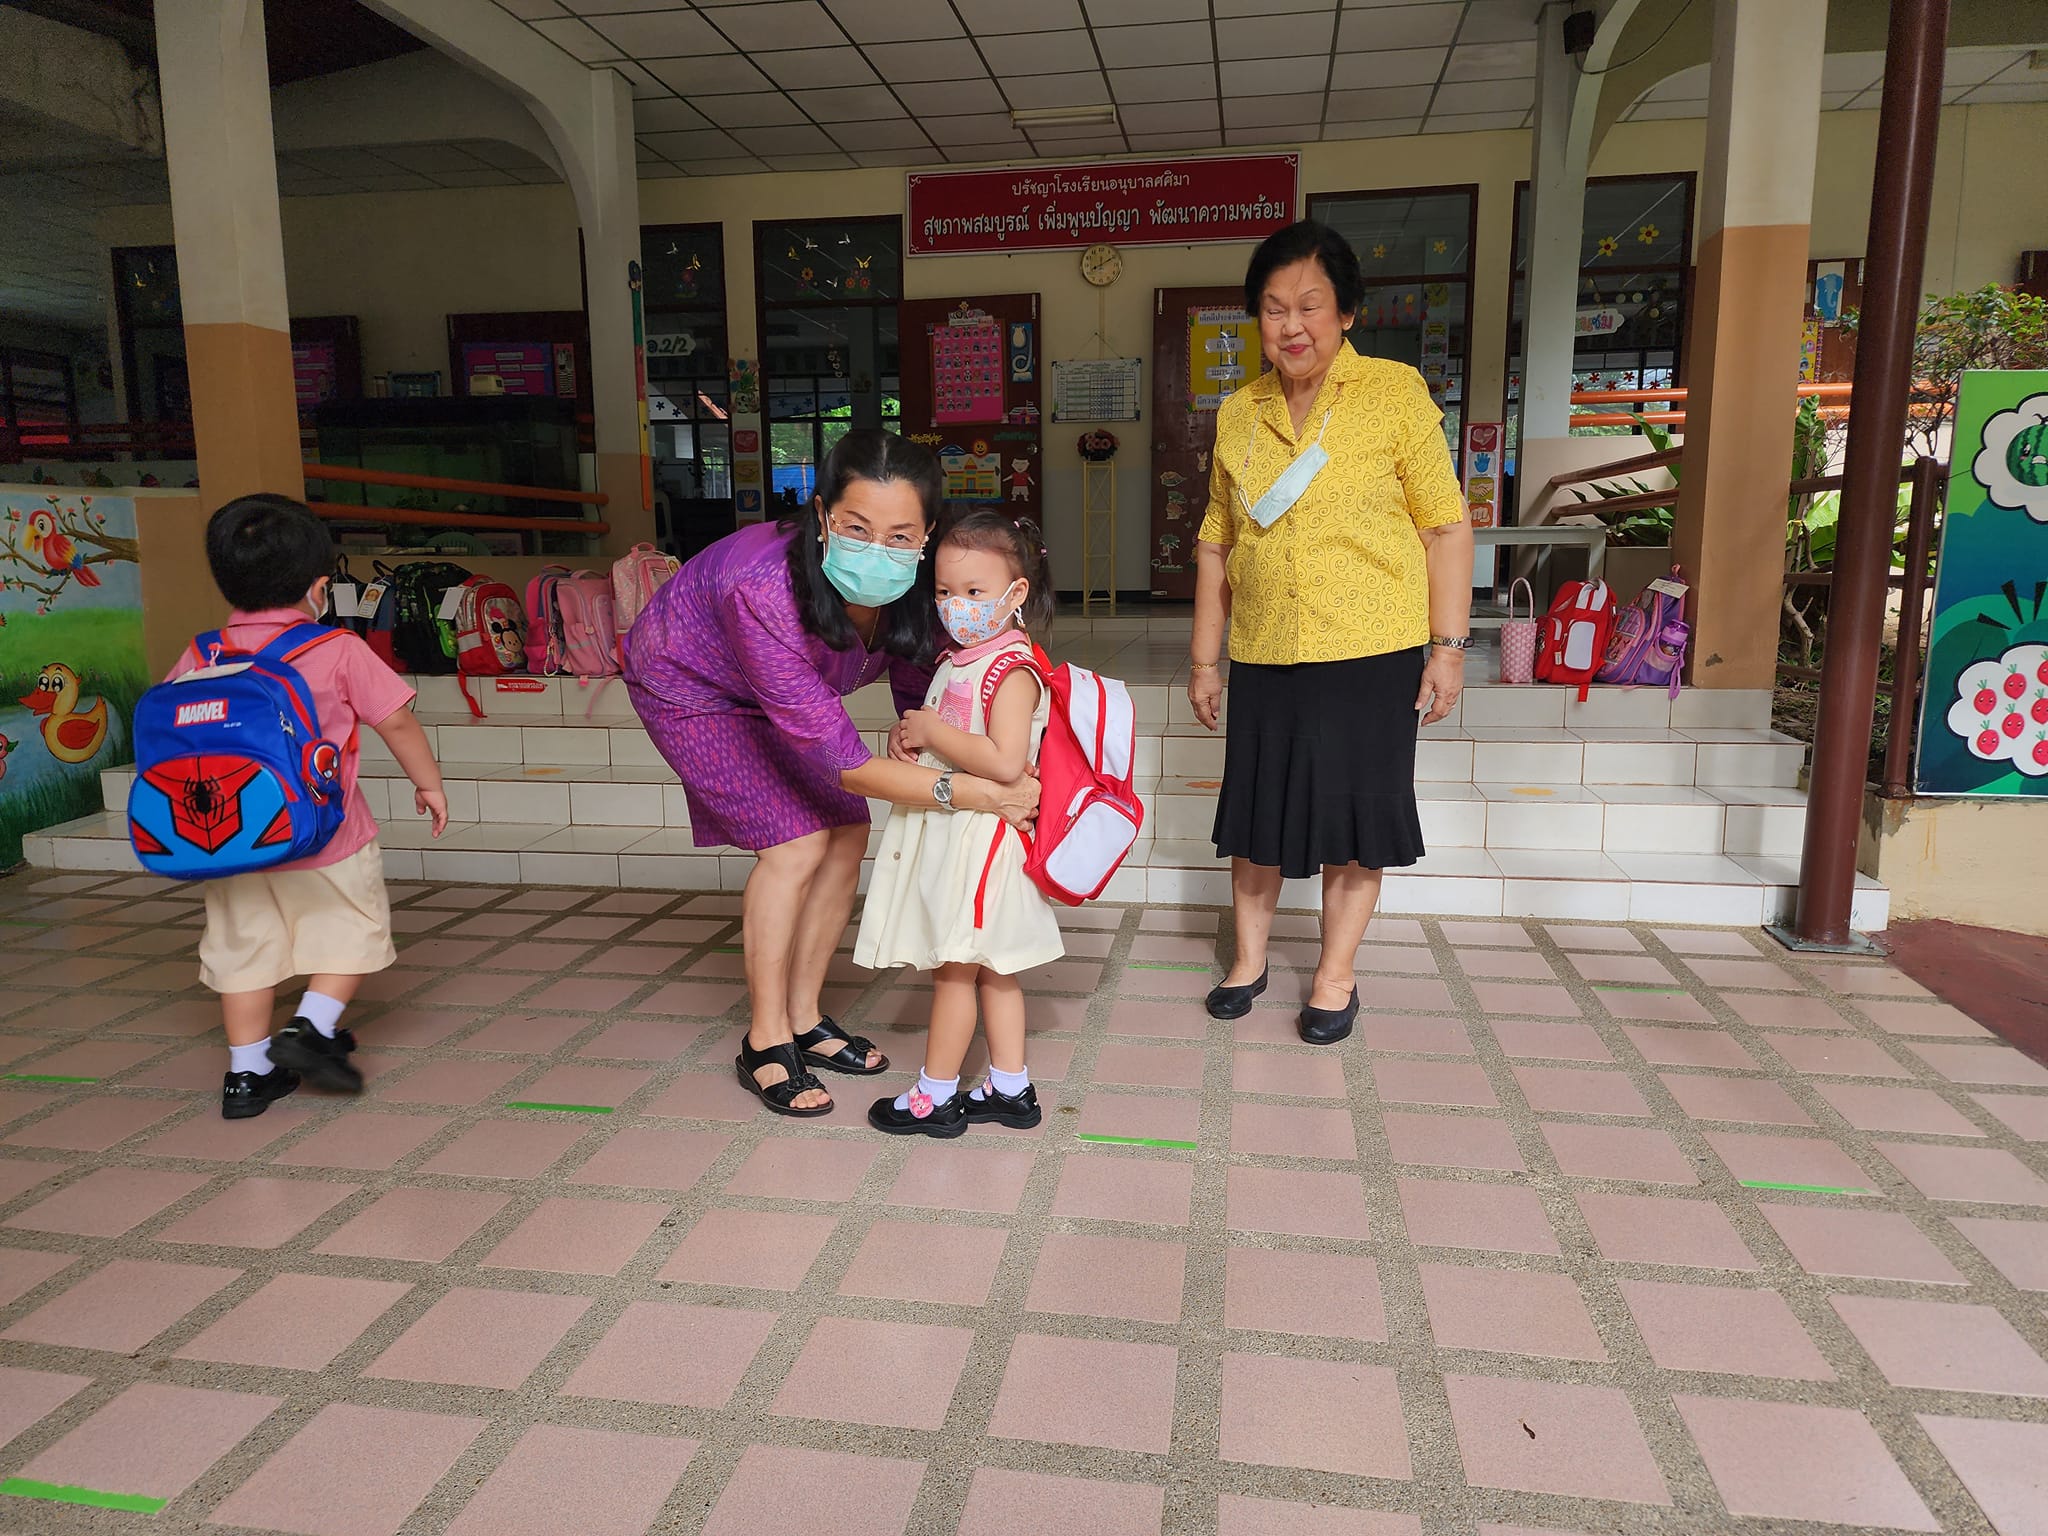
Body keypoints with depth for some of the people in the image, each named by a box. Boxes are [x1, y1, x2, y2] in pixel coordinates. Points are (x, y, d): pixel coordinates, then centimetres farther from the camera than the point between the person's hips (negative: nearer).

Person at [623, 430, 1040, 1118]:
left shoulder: (908, 588, -27)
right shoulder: (764, 590, -44)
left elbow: (916, 687, -12)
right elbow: (842, 762, -43)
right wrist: (974, 793, -50)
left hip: (779, 688, 6)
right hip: (687, 685, -6)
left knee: (847, 836, 0)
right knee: (797, 843, -15)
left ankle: (803, 1018, 17)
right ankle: (765, 1043, 2)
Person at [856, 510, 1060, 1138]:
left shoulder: (1012, 671, -18)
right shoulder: (956, 660, 10)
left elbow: (1005, 762, -29)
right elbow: (937, 733, 23)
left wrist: (932, 730, -21)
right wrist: (906, 735, 0)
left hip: (979, 834, -10)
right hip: (946, 831, 10)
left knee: (953, 969, 3)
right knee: (990, 969, 16)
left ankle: (936, 1096, 17)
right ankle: (1010, 1088, 27)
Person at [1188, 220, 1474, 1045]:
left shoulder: (1395, 392, -5)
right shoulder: (1237, 413, 6)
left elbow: (1446, 525, -4)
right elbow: (1217, 541, 11)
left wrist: (1447, 646, -9)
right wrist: (1205, 656, 9)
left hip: (1371, 651, -3)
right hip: (1264, 655, 3)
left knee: (1353, 814, 6)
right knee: (1257, 807, 12)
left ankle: (1336, 974, 24)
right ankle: (1250, 956, 32)